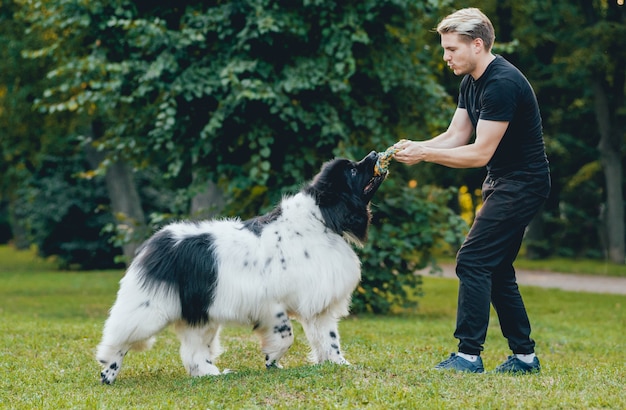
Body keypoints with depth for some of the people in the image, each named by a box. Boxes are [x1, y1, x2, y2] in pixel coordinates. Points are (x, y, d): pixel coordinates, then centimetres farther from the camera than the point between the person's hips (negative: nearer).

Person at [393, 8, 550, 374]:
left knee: (473, 261, -13)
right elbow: (455, 137, 7)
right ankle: (525, 355, 18)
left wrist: (425, 154, -22)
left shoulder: (502, 84, -23)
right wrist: (414, 147, -10)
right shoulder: (471, 83, 9)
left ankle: (469, 355, -10)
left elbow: (480, 153, -23)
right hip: (503, 183, 10)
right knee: (496, 269, 12)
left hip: (521, 184, -10)